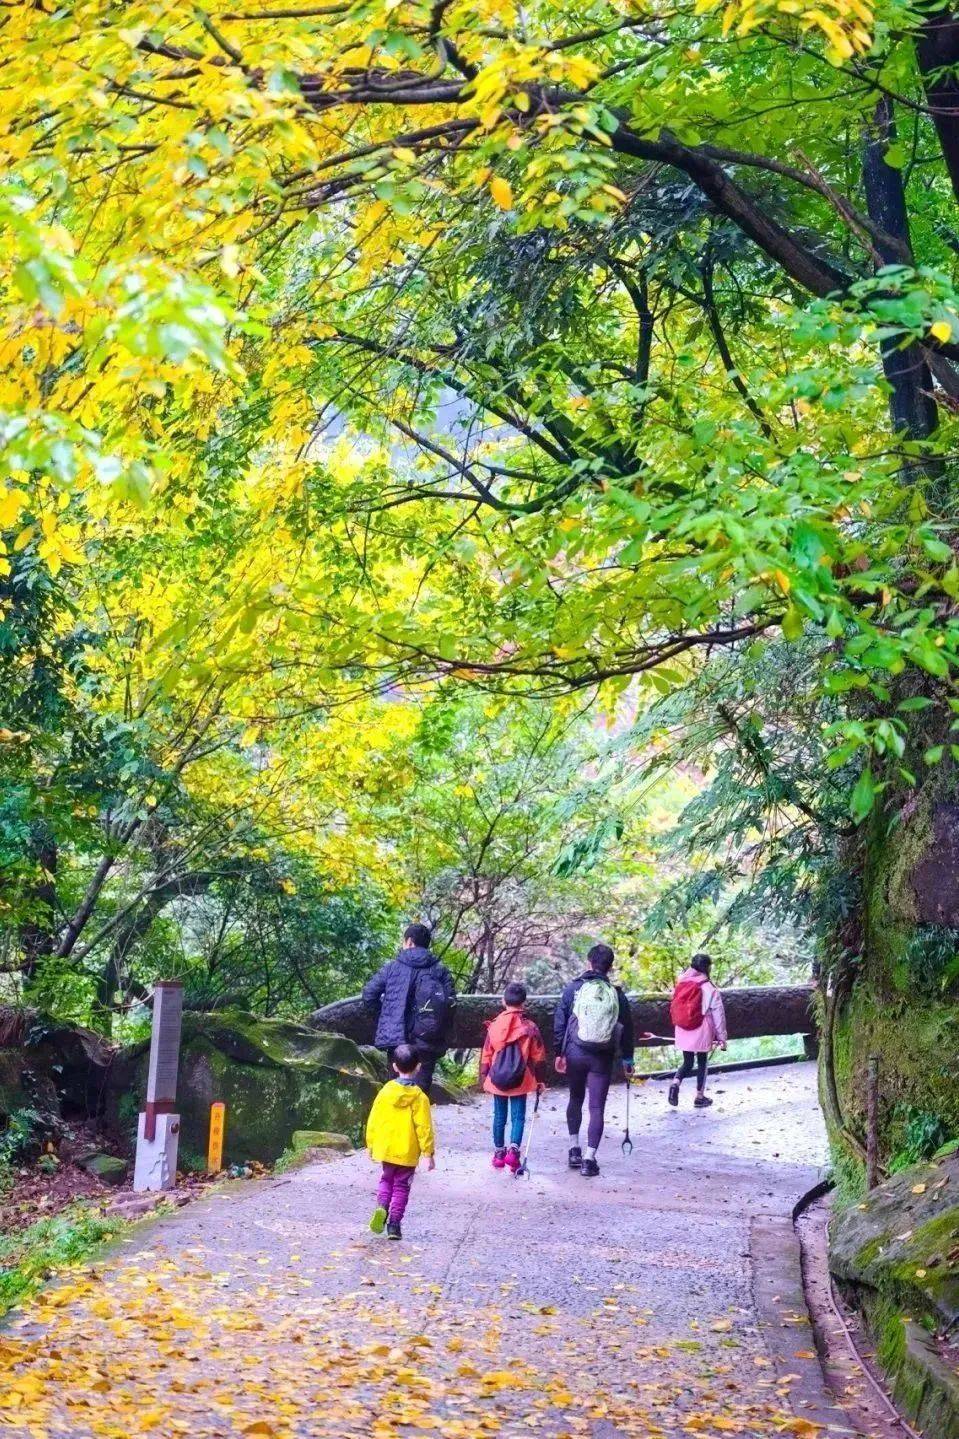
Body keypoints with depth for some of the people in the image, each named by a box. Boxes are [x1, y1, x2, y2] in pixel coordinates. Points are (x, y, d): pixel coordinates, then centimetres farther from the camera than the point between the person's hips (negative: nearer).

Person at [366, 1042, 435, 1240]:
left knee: (386, 1179, 20)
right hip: (408, 1152, -2)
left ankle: (382, 1207, -6)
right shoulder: (419, 1097, -11)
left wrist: (371, 1145, 13)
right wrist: (428, 1153, -5)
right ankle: (394, 1224, 6)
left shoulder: (385, 1092, -5)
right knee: (401, 1186, 10)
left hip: (386, 1149, 2)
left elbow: (373, 1121, 1)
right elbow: (424, 1127, -11)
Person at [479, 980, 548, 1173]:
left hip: (497, 1080, 1)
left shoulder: (494, 1026, -3)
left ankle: (499, 1152, 19)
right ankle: (514, 1149, -12)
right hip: (521, 1082, -1)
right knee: (518, 1116, 5)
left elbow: (486, 1056, 2)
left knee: (499, 1116, 13)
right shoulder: (530, 1028, -6)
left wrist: (484, 1078, 11)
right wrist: (541, 1079, 10)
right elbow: (538, 1057, -1)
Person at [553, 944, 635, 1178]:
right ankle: (589, 1159, 0)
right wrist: (627, 1059, 12)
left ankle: (575, 1149, 22)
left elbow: (559, 1023, -2)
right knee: (597, 1107, 4)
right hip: (602, 1058, -1)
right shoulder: (616, 994, -1)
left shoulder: (573, 989, -3)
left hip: (575, 1053, 1)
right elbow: (626, 1028, 3)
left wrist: (559, 1053, 6)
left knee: (575, 1099, 21)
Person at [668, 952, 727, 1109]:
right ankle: (700, 1097, 20)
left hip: (683, 1031, 4)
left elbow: (674, 1010, 4)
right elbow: (718, 1015, -7)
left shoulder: (681, 984, 0)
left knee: (687, 1062, 15)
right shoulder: (710, 989, -12)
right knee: (702, 1063, 14)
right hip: (702, 1032, -4)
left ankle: (675, 1082, -11)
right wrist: (722, 1037, -1)